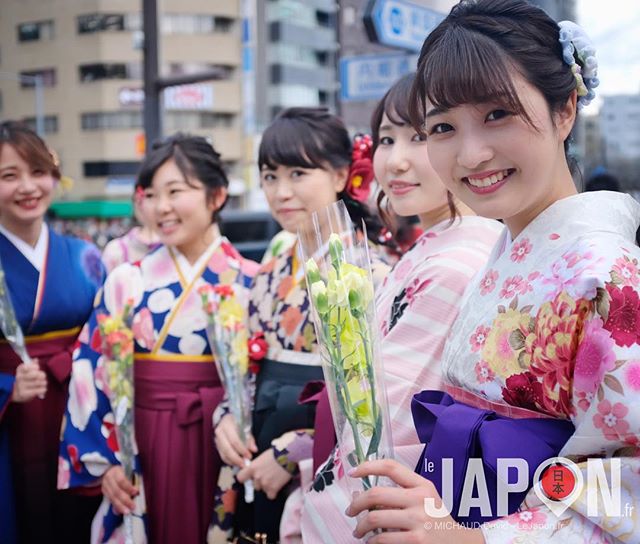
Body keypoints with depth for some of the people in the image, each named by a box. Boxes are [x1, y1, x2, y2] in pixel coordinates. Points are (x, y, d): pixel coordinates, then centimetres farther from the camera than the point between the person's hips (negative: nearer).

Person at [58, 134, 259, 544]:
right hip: (144, 447, 1)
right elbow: (94, 375, 0)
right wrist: (105, 461, -5)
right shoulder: (126, 282, 0)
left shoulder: (251, 282, -2)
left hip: (225, 443, 0)